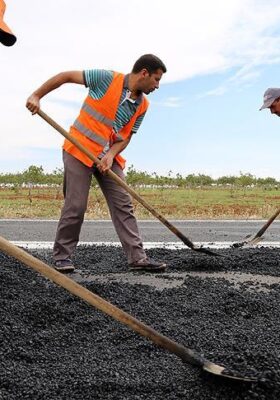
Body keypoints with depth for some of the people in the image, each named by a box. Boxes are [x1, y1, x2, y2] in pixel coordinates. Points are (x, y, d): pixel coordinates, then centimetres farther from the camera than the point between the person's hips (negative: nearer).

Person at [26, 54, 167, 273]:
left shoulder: (142, 106, 3)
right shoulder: (108, 78, -12)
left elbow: (126, 136, 4)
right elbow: (66, 76, -6)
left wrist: (111, 155, -15)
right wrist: (36, 96, -9)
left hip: (110, 157, 6)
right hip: (80, 150, -5)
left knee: (123, 205, -1)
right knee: (76, 206, -5)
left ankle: (138, 257, 1)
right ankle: (62, 256, 11)